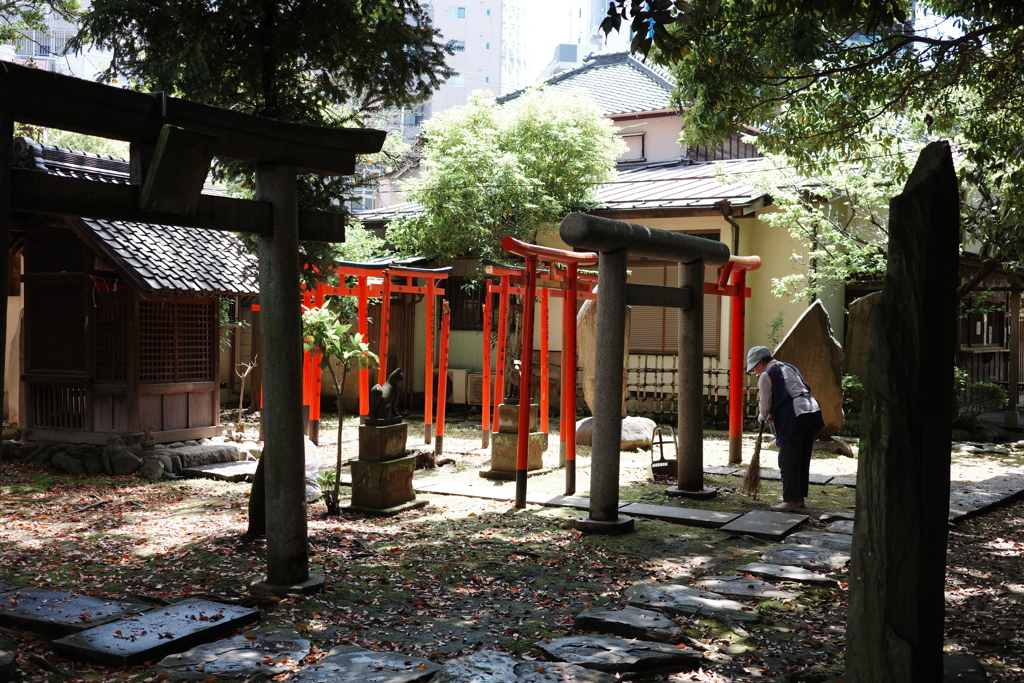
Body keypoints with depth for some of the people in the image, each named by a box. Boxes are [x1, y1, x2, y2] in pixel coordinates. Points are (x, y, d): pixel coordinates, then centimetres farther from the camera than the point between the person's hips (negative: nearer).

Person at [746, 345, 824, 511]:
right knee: (802, 457, 14)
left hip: (795, 415, -9)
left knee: (788, 459, -4)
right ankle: (799, 496, 21)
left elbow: (765, 406, 1)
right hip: (812, 409, 9)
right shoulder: (789, 367, 25)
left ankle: (791, 499, -5)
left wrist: (762, 416, 24)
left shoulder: (766, 375, 0)